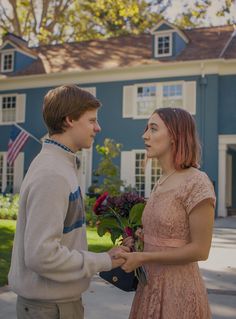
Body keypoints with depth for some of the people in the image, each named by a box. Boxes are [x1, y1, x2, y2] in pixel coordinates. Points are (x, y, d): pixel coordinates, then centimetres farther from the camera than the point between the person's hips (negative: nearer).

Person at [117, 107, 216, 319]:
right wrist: (140, 237, -2)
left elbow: (200, 250, -18)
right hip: (152, 284, 7)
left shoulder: (197, 183, -18)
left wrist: (142, 257, -17)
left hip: (178, 288, -7)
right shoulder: (162, 183, 6)